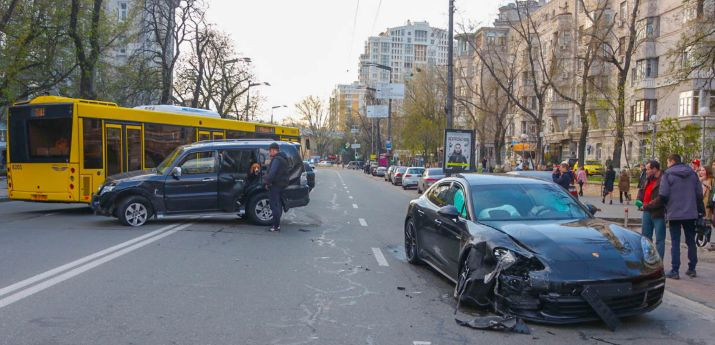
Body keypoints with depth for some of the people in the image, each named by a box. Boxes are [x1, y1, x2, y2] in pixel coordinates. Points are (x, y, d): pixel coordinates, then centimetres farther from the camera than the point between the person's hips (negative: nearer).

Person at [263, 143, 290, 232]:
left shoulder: (277, 159, -16)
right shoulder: (283, 159, 18)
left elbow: (272, 172, -25)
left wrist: (267, 181, -16)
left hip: (275, 185, -10)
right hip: (282, 184, 10)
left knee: (275, 206, -7)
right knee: (278, 205, 16)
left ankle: (276, 226, -6)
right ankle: (277, 224, 22)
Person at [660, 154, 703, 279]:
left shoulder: (667, 174, -8)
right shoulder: (692, 173, 7)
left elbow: (663, 195, -15)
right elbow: (699, 193, 5)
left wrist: (667, 207, 4)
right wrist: (699, 209, 14)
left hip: (674, 213, -4)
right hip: (691, 213, 4)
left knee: (675, 242, 0)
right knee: (691, 241, 14)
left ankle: (675, 271, 0)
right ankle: (692, 269, 20)